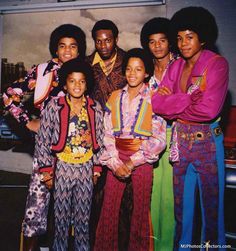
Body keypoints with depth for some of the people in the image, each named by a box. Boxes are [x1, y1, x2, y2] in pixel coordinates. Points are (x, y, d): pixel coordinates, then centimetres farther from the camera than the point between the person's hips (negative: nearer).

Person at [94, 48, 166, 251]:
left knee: (141, 209, 9)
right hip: (117, 157, 3)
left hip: (142, 159, -2)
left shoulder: (154, 99, -4)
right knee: (109, 207, 6)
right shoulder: (115, 98, 6)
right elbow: (107, 133, 3)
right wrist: (114, 162, -9)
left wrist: (132, 161, -13)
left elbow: (159, 139, -9)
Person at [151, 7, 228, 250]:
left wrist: (173, 106, -9)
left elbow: (209, 109, -21)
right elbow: (157, 102, -4)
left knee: (211, 203, 10)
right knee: (181, 203, 17)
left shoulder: (217, 63, -9)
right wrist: (188, 99, -16)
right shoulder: (176, 66, 7)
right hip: (180, 140, 5)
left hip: (207, 140, -5)